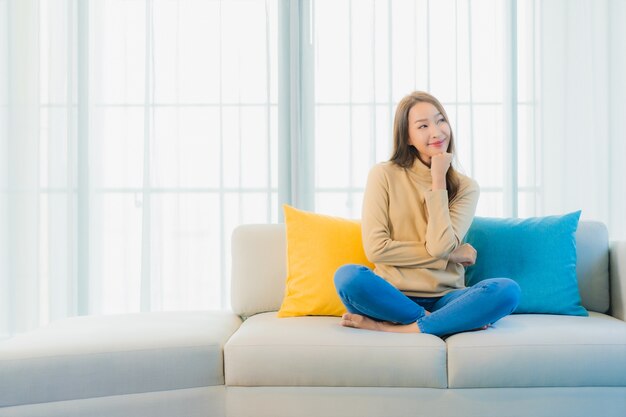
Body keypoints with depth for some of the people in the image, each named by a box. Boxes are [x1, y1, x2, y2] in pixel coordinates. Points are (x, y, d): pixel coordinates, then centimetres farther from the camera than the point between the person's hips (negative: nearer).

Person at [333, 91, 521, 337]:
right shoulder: (384, 175, 0)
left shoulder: (465, 187, 5)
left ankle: (391, 328, -23)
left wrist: (439, 180, -7)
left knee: (508, 290, -27)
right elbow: (375, 248, -10)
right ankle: (444, 321, -18)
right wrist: (451, 253, -7)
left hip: (444, 297, 2)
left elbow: (440, 246, -10)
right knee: (347, 276, -32)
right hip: (394, 296, -1)